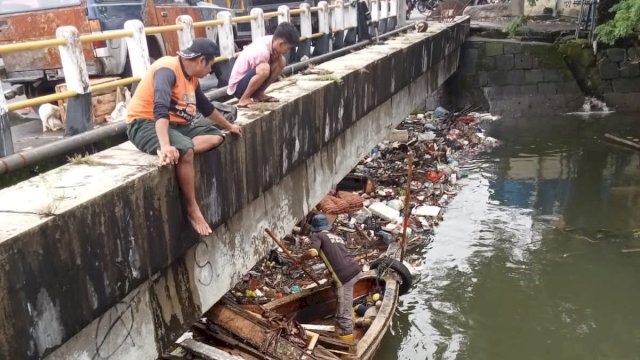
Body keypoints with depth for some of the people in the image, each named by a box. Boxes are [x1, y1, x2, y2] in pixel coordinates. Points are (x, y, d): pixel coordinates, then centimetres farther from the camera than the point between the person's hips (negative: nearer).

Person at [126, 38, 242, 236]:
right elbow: (160, 109, -34)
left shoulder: (191, 77, 10)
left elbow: (206, 107, 26)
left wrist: (229, 126, 35)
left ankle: (174, 151, -26)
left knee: (216, 137, -6)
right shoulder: (167, 70, -20)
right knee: (184, 150, -35)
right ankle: (192, 210, -23)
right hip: (145, 124, -9)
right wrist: (165, 145, -47)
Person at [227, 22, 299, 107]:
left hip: (250, 78, 9)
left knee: (281, 62, -2)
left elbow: (280, 65, 2)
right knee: (264, 69, -36)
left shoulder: (272, 40, -7)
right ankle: (244, 99, -15)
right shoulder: (262, 51, -30)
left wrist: (278, 55, -16)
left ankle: (258, 93, 5)